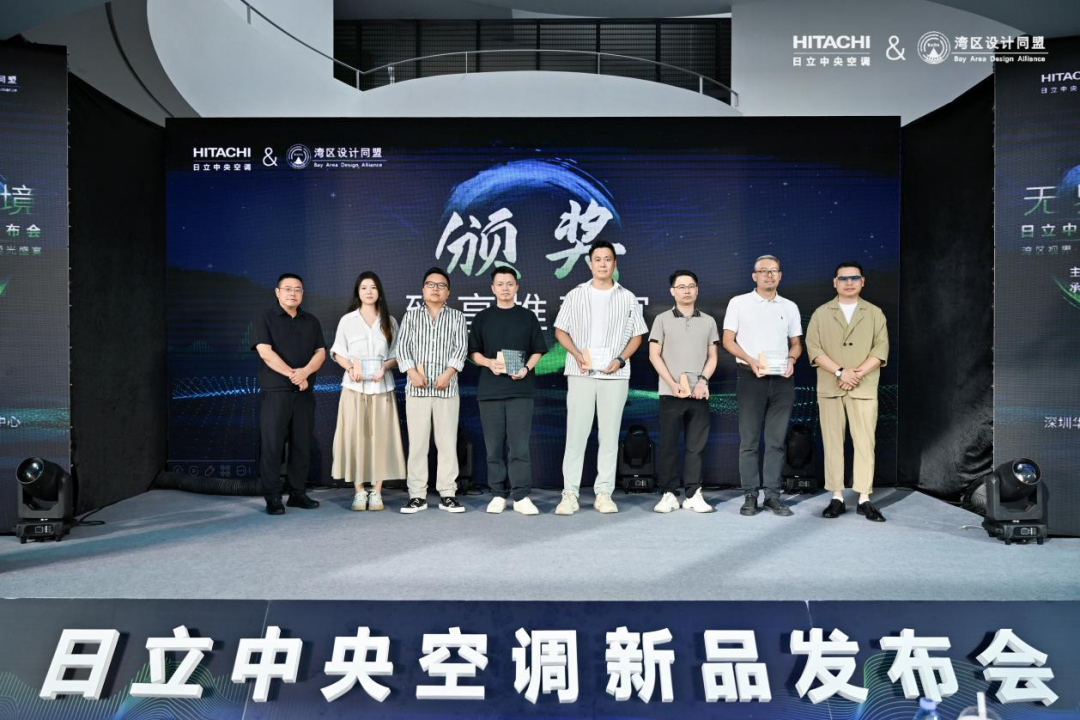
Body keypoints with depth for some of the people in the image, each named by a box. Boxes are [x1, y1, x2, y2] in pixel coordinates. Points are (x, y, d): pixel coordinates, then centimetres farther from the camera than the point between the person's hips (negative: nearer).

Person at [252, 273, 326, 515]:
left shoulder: (311, 321, 15)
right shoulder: (265, 319, 2)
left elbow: (320, 352, 7)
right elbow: (265, 352, -10)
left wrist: (305, 372, -13)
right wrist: (292, 374, -15)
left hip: (304, 393, 4)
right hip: (274, 392, -4)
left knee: (302, 444, 6)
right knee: (272, 444, -4)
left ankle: (297, 493, 15)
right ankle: (272, 498, 1)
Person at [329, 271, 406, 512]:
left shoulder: (389, 321, 10)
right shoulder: (347, 320, 7)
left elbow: (397, 355, 8)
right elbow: (338, 353, 5)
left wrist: (385, 367, -12)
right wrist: (350, 367, -14)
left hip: (382, 386, 1)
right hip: (354, 386, -1)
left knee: (380, 437, -1)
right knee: (355, 437, -3)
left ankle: (376, 492, 5)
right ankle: (359, 491, 5)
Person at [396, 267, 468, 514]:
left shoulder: (457, 317, 11)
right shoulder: (411, 315, 13)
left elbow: (460, 347, 0)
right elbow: (402, 346, 3)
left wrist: (448, 373, -15)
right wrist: (411, 372, -13)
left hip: (447, 388, 0)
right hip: (417, 388, 0)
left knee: (447, 442, 0)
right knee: (417, 442, 1)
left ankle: (447, 494, 5)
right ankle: (417, 495, 6)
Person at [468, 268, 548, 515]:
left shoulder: (527, 317, 9)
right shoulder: (482, 318, 10)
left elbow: (537, 350, 10)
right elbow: (473, 352, 11)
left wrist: (527, 368, -9)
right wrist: (488, 363, -9)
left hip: (520, 388, -1)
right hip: (490, 390, 1)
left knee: (519, 444, -5)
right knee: (494, 445, 4)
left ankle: (521, 496, -1)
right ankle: (498, 494, 13)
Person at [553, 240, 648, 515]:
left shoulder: (628, 298, 9)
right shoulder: (575, 295, 8)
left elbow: (637, 335, 10)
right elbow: (560, 331, 8)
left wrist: (621, 359, -6)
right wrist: (577, 355, -9)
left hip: (615, 374, 1)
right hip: (581, 373, -1)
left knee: (609, 434, 3)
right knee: (576, 432, -3)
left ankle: (604, 493, 10)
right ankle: (569, 493, 1)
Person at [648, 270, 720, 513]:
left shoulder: (708, 321, 12)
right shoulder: (662, 319, 5)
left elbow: (712, 356, 10)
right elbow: (654, 355, 0)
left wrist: (703, 381, -7)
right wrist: (673, 384, -10)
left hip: (699, 393, 2)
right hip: (670, 393, -2)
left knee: (696, 446, 4)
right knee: (668, 445, 0)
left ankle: (693, 494, 10)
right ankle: (669, 494, 8)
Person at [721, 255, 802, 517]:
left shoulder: (790, 307, 13)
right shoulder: (739, 303, 4)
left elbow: (796, 343, 17)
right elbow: (728, 340, 0)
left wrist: (791, 359, -5)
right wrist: (751, 361, -14)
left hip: (782, 379, 3)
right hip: (750, 377, -3)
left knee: (776, 440, 5)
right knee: (749, 440, 0)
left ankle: (773, 495, 11)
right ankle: (750, 496, 6)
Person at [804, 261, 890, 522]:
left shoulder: (875, 313, 10)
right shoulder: (821, 314, 8)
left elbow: (881, 349, 2)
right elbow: (814, 348, -2)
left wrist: (857, 373, -12)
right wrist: (840, 372, -13)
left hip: (864, 389, 0)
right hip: (830, 388, 0)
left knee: (865, 443, -2)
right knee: (832, 443, 2)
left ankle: (865, 500, 3)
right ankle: (837, 498, 7)